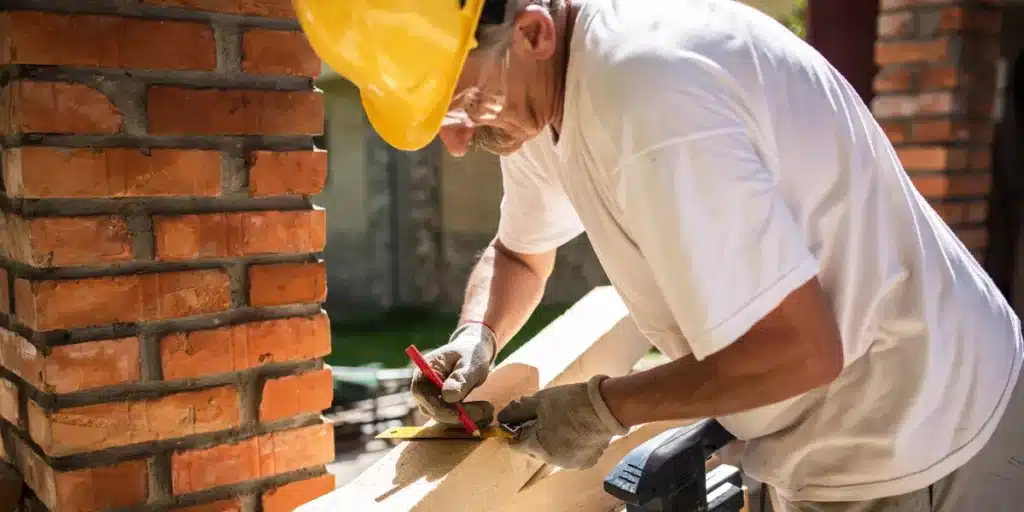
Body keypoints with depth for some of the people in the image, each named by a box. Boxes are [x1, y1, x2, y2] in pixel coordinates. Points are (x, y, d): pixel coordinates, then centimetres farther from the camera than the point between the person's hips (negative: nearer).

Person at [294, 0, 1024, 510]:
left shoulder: (649, 97, -34)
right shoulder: (538, 88, -4)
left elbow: (799, 352, -30)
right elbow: (519, 255, 14)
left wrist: (607, 407, -19)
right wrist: (476, 338, -6)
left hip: (921, 444, -7)